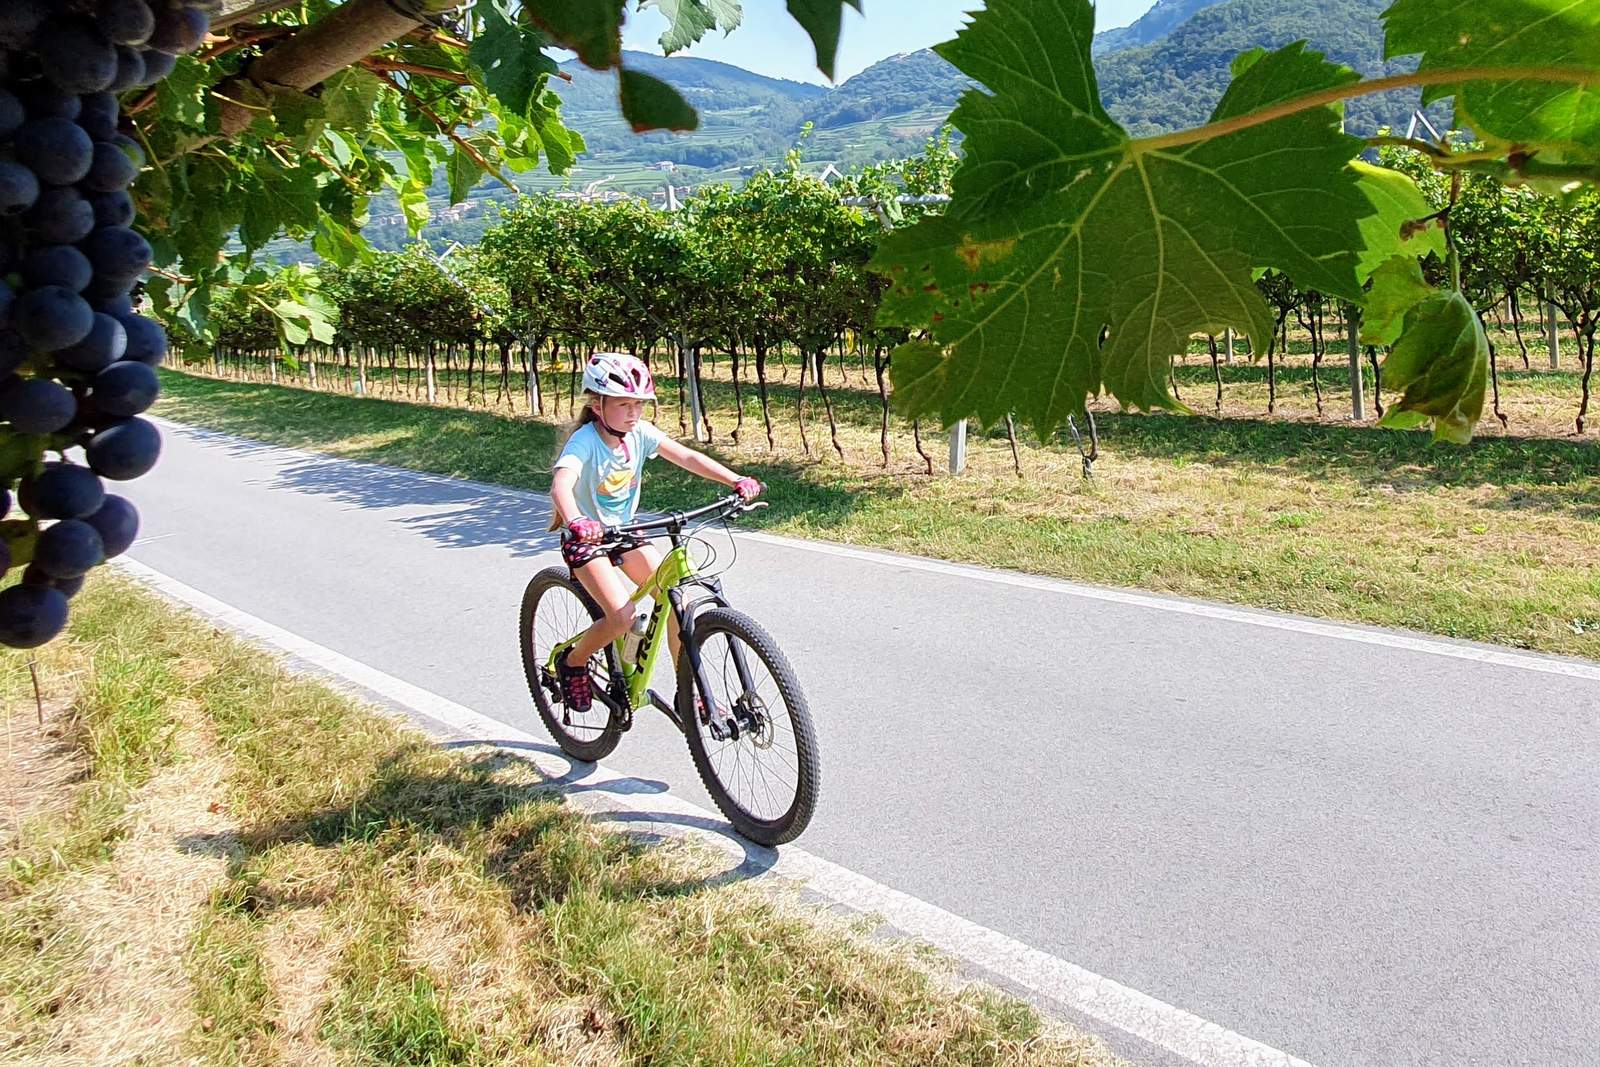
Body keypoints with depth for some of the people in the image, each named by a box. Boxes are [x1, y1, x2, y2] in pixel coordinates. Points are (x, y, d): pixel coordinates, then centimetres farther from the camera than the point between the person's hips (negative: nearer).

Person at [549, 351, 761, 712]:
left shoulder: (639, 432, -8)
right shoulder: (585, 441, -24)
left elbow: (687, 457, -14)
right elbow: (561, 484, -41)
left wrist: (736, 481, -27)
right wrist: (575, 522, -62)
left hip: (624, 533, 6)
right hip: (585, 538, -6)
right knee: (623, 616, -23)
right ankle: (572, 663, 7)